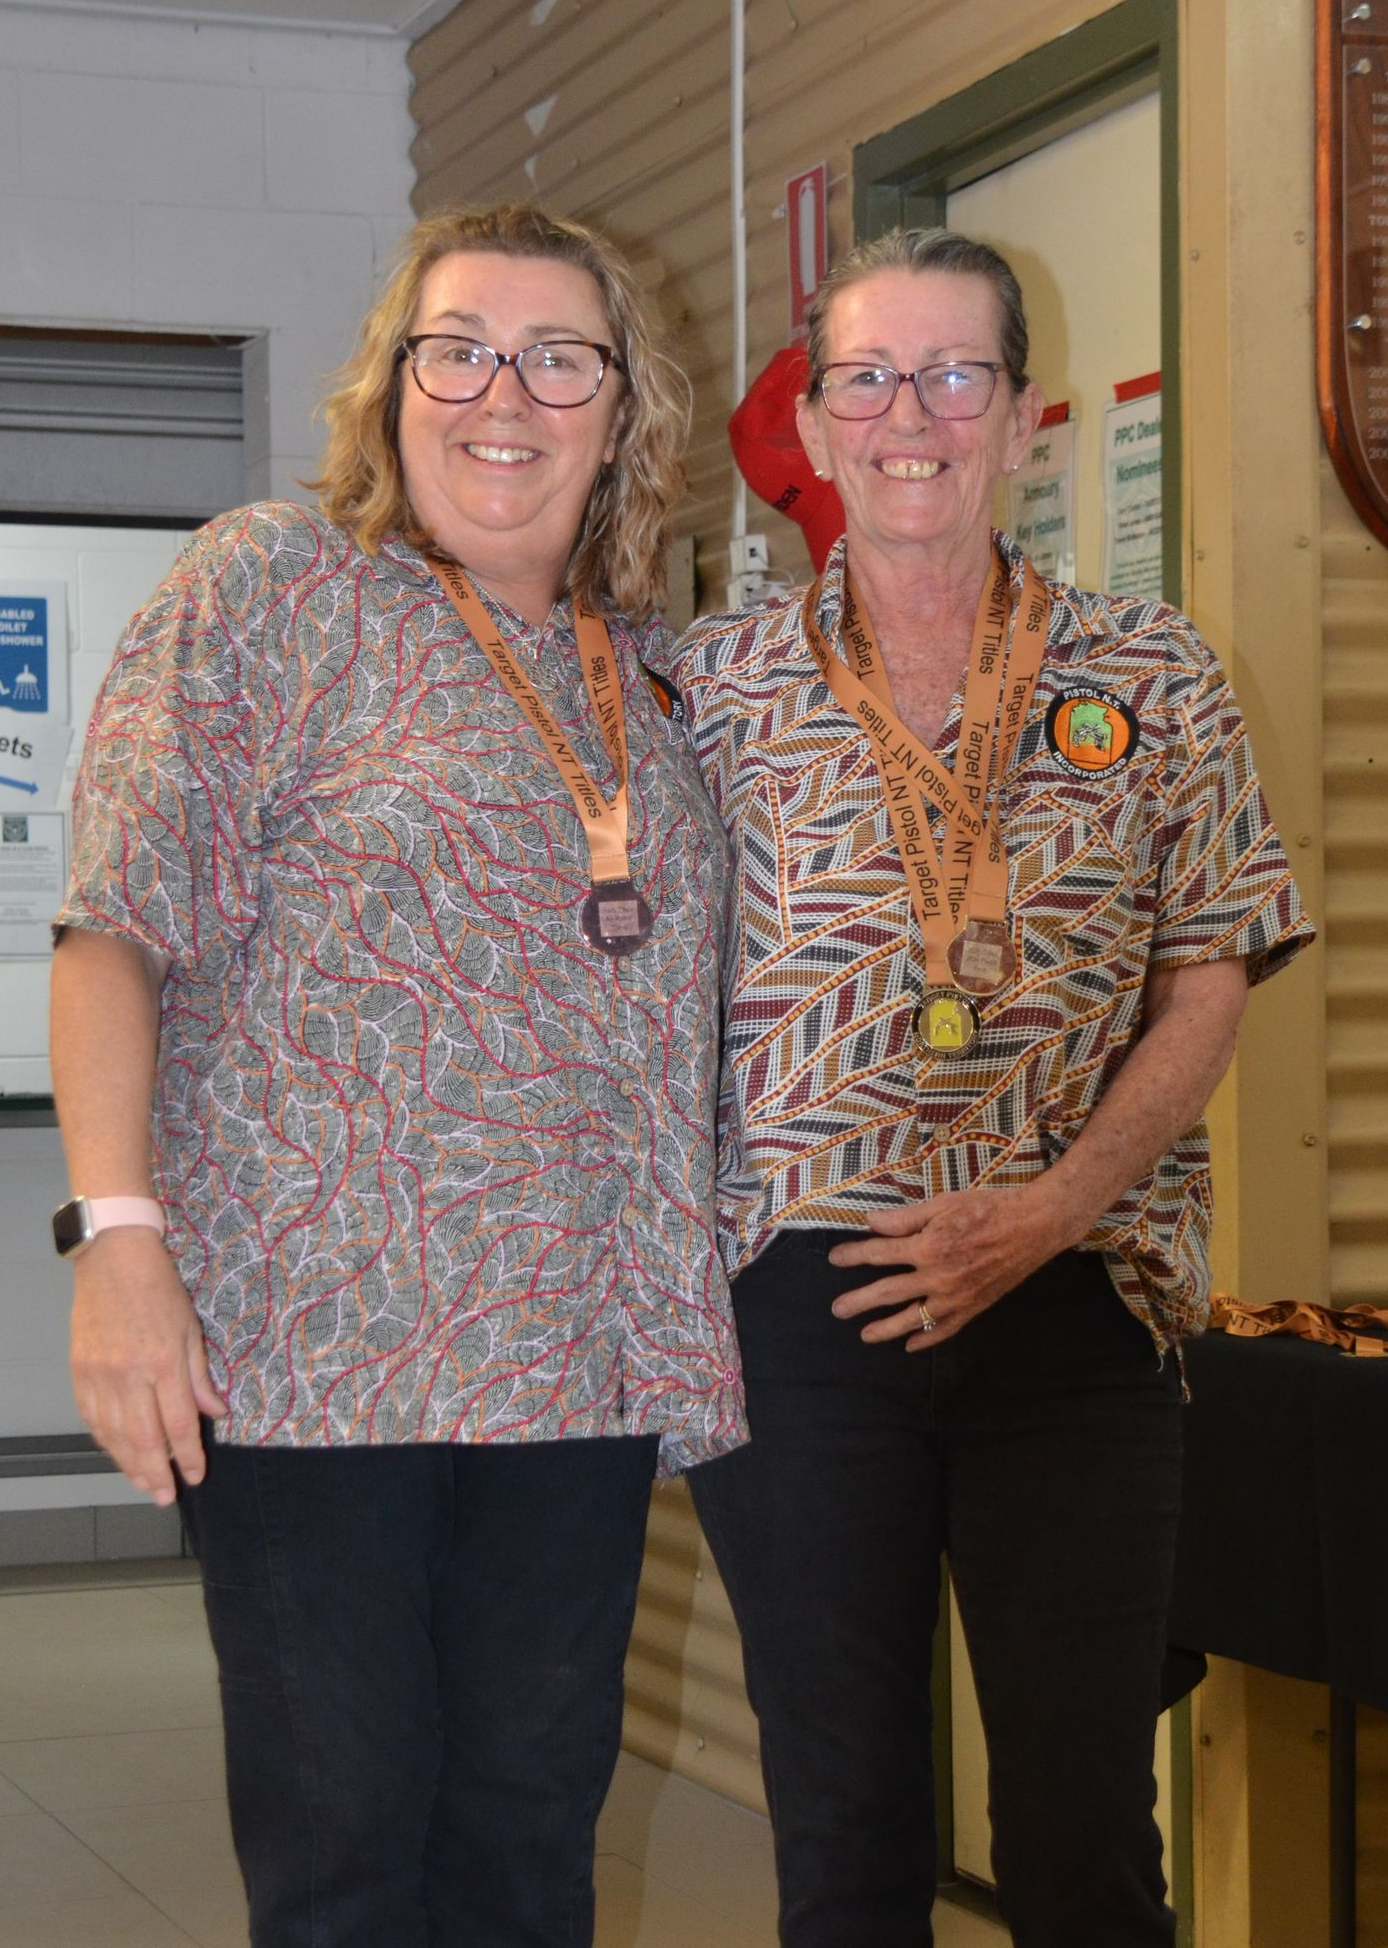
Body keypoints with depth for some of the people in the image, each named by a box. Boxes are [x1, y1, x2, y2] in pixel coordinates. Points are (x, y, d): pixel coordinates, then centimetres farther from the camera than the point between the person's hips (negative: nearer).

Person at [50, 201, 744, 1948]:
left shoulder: (647, 665, 15)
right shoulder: (269, 584, -1)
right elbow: (117, 925, -8)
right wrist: (118, 1232, -19)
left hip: (584, 1347, 5)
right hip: (318, 1336, -5)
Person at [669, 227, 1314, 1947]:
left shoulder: (1150, 677, 5)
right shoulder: (714, 685, 5)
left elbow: (1210, 979, 3)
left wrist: (1054, 1205, -9)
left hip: (1074, 1304, 0)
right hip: (799, 1296, 0)